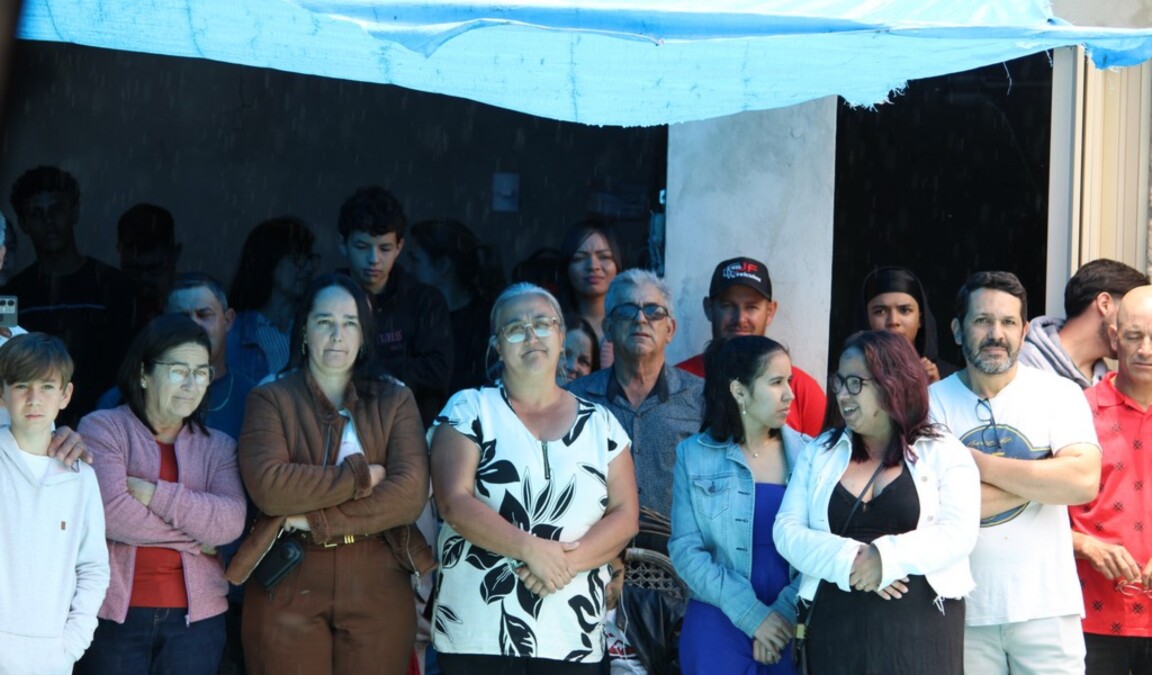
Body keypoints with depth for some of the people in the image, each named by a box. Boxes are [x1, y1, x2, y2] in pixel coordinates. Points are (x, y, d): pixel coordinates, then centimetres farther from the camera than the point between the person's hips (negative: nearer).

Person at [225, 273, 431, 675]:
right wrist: (360, 476, -11)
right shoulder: (270, 399, 3)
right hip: (287, 587, -1)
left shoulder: (394, 400, 8)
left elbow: (410, 495, -7)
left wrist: (316, 520, -12)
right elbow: (268, 487, -14)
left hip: (377, 588, 2)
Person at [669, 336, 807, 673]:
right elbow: (686, 549, -6)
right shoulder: (695, 455, -1)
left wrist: (785, 612, -14)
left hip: (793, 630, 1)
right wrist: (752, 615, -14)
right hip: (719, 626, -1)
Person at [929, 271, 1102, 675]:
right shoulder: (933, 402, 0)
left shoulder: (1059, 393, 0)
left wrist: (979, 462, -12)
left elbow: (1084, 482, -15)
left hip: (1046, 608, 0)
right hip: (963, 610, 0)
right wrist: (1040, 477, -9)